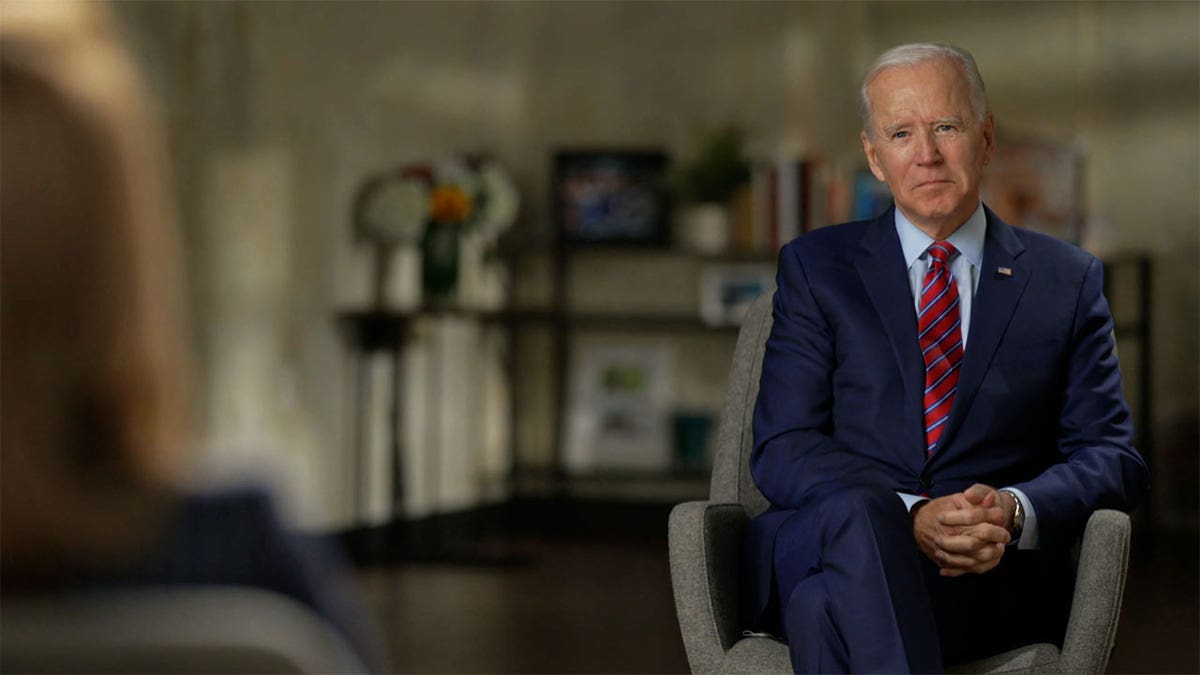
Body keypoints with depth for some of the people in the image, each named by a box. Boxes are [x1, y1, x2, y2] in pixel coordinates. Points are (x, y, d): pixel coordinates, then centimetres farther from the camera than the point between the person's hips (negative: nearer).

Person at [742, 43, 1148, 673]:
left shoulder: (1065, 281, 16)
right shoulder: (817, 267, 13)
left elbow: (1112, 455, 9)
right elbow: (783, 451, 2)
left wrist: (1014, 511, -14)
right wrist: (910, 516, -18)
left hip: (993, 575, -1)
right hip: (820, 544, 1)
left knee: (828, 604, -36)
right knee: (855, 514, -38)